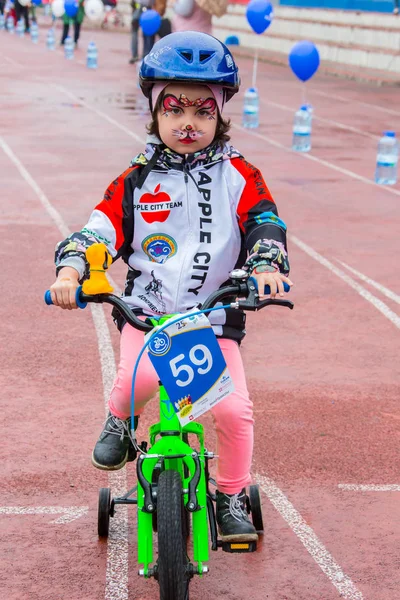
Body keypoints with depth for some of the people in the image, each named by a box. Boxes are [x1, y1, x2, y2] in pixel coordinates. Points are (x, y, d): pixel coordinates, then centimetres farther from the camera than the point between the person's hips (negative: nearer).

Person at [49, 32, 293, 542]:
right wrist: (69, 272, -19)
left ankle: (232, 495, 16)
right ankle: (120, 422, 7)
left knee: (234, 408, -12)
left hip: (215, 318, 1)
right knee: (140, 376, -31)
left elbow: (264, 221, -6)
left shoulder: (238, 176, 3)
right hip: (147, 311, -1)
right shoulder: (137, 180, 4)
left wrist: (266, 266, -27)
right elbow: (99, 229, -1)